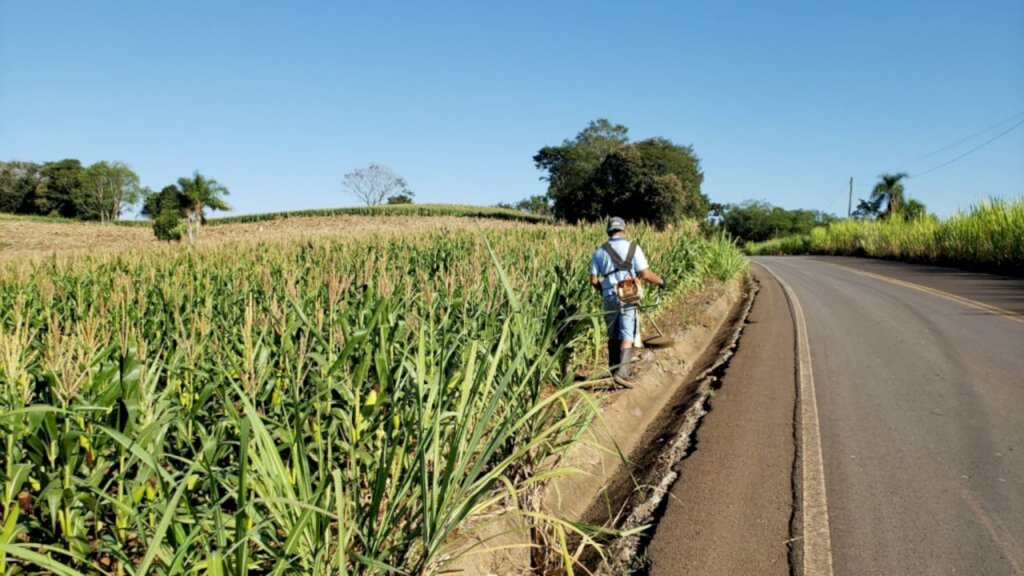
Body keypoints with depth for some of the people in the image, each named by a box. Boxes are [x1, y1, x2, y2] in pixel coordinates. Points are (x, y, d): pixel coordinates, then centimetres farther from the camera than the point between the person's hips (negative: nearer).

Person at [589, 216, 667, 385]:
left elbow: (594, 280, 3)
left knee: (613, 336, 16)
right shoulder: (633, 248, -2)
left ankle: (614, 369, 26)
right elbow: (645, 273, -8)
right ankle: (621, 373, -14)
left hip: (609, 297, 3)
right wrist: (660, 281, 10)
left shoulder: (599, 251, 5)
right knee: (627, 337, -2)